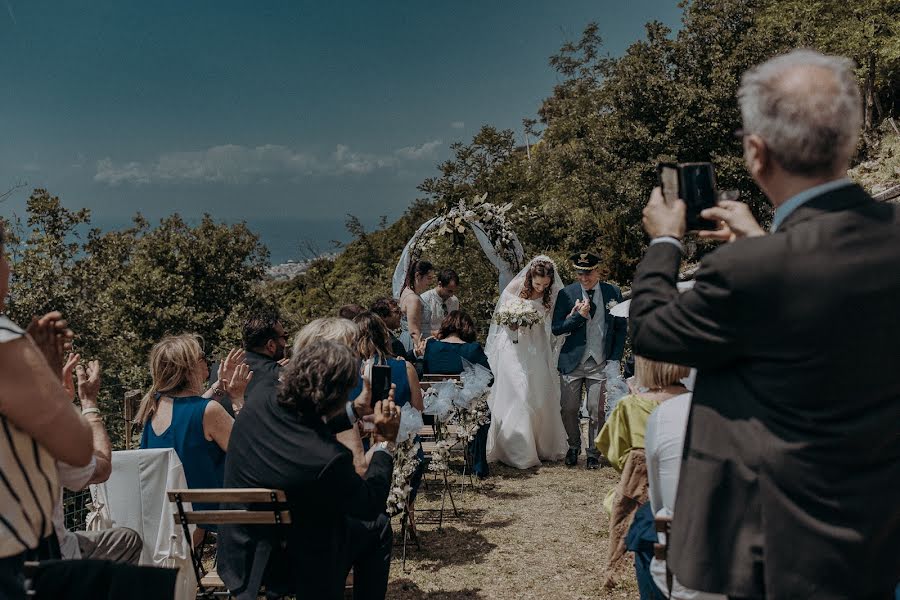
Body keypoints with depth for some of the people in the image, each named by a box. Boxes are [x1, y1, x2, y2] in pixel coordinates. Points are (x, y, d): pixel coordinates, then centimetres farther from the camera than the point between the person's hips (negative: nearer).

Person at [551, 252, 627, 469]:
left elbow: (621, 328, 8)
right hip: (572, 362, 0)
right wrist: (578, 316, -17)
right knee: (568, 410, 6)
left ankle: (593, 453, 20)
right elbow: (556, 329, -2)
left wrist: (615, 360, 1)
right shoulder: (566, 294, -2)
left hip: (600, 363, 0)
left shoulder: (613, 293, 2)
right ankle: (574, 447, 30)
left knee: (596, 411, 2)